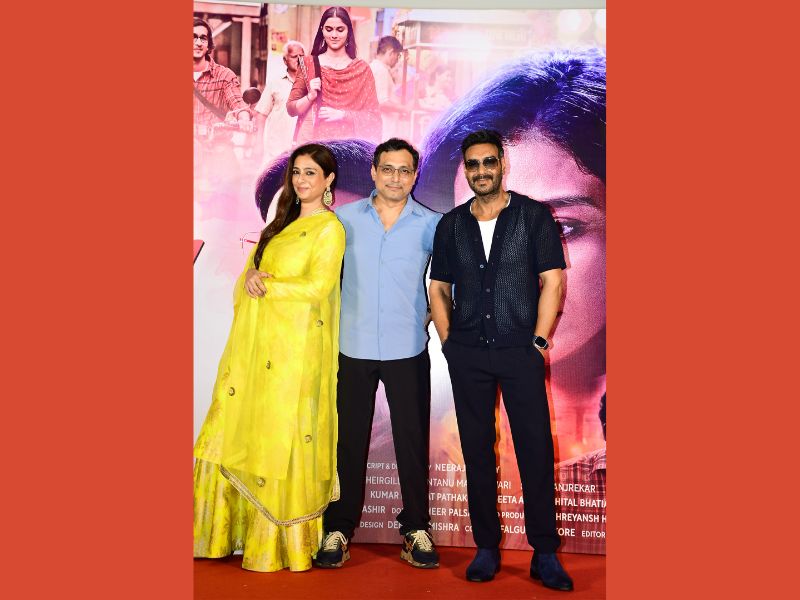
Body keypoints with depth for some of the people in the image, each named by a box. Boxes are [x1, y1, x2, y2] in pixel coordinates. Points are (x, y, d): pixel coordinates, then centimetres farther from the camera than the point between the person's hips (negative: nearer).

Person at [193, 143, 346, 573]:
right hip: (255, 344, 7)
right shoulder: (283, 222, 20)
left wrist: (265, 284, -8)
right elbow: (251, 270, 18)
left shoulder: (329, 228, -4)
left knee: (283, 439, -1)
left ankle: (283, 542, 13)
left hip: (295, 348, -7)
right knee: (236, 432, 8)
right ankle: (230, 528, 22)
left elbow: (317, 286, -16)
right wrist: (251, 278, -5)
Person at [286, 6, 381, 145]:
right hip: (311, 141, 1)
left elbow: (374, 117, 0)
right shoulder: (308, 64, 6)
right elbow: (291, 109, 6)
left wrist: (341, 114, -11)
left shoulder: (362, 69, 4)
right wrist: (311, 96, -12)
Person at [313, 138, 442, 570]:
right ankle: (339, 529, 20)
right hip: (354, 348, 0)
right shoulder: (344, 219, 4)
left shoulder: (431, 224, 2)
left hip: (408, 350, 0)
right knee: (349, 440, 7)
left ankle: (416, 529, 23)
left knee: (412, 440, 7)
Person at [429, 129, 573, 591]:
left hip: (520, 350, -2)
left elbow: (553, 280, -2)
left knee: (536, 449, 0)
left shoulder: (534, 215, 2)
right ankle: (487, 547, 20)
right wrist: (449, 342, 3)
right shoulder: (451, 224, 10)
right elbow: (439, 288, 12)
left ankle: (545, 553, 13)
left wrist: (539, 340, -8)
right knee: (477, 451, 8)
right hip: (467, 354, 3)